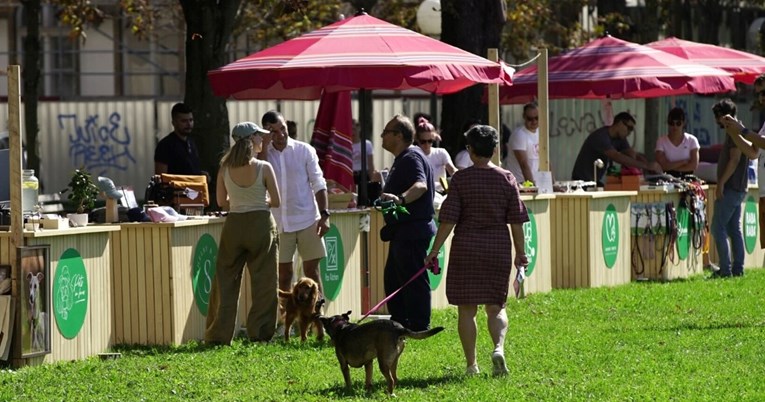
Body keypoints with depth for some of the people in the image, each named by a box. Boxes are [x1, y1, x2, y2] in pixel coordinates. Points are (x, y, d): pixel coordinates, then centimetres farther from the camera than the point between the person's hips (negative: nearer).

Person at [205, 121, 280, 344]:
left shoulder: (225, 168, -2)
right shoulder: (264, 168, -10)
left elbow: (221, 202, 4)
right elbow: (276, 201, -6)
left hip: (234, 224, 3)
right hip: (261, 224, -3)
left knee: (226, 281, 9)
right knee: (263, 283, 7)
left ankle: (218, 334, 9)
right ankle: (259, 332, 7)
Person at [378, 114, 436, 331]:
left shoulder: (412, 157, -16)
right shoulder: (402, 159, 18)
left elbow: (420, 185, -35)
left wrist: (401, 198, -52)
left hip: (413, 231, -11)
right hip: (403, 231, 11)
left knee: (414, 279, -8)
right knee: (392, 278, 17)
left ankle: (419, 327, -5)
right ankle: (398, 323, 24)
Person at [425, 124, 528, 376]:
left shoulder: (461, 179, -6)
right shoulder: (507, 179, 1)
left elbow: (448, 220, -9)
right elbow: (516, 221, 3)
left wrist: (435, 250, -3)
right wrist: (521, 252, 12)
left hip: (466, 249, -2)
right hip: (498, 249, 2)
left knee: (466, 309, 6)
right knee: (496, 306, 10)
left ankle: (471, 364, 7)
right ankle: (499, 347, -16)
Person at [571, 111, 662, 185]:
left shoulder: (619, 139, 5)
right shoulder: (600, 137, -24)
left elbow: (634, 155, -1)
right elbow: (618, 157, -34)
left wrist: (651, 166, -21)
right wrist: (646, 166, -37)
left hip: (596, 182, 9)